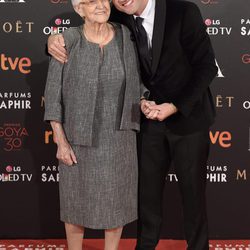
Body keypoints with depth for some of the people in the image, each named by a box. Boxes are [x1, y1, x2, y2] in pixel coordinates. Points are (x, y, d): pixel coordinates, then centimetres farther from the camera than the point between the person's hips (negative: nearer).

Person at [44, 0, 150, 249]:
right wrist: (61, 142, -13)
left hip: (116, 136, 2)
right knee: (77, 202, 12)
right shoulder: (67, 41, -14)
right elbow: (53, 93, -10)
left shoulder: (124, 35, -6)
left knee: (116, 202, 13)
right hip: (79, 137, -2)